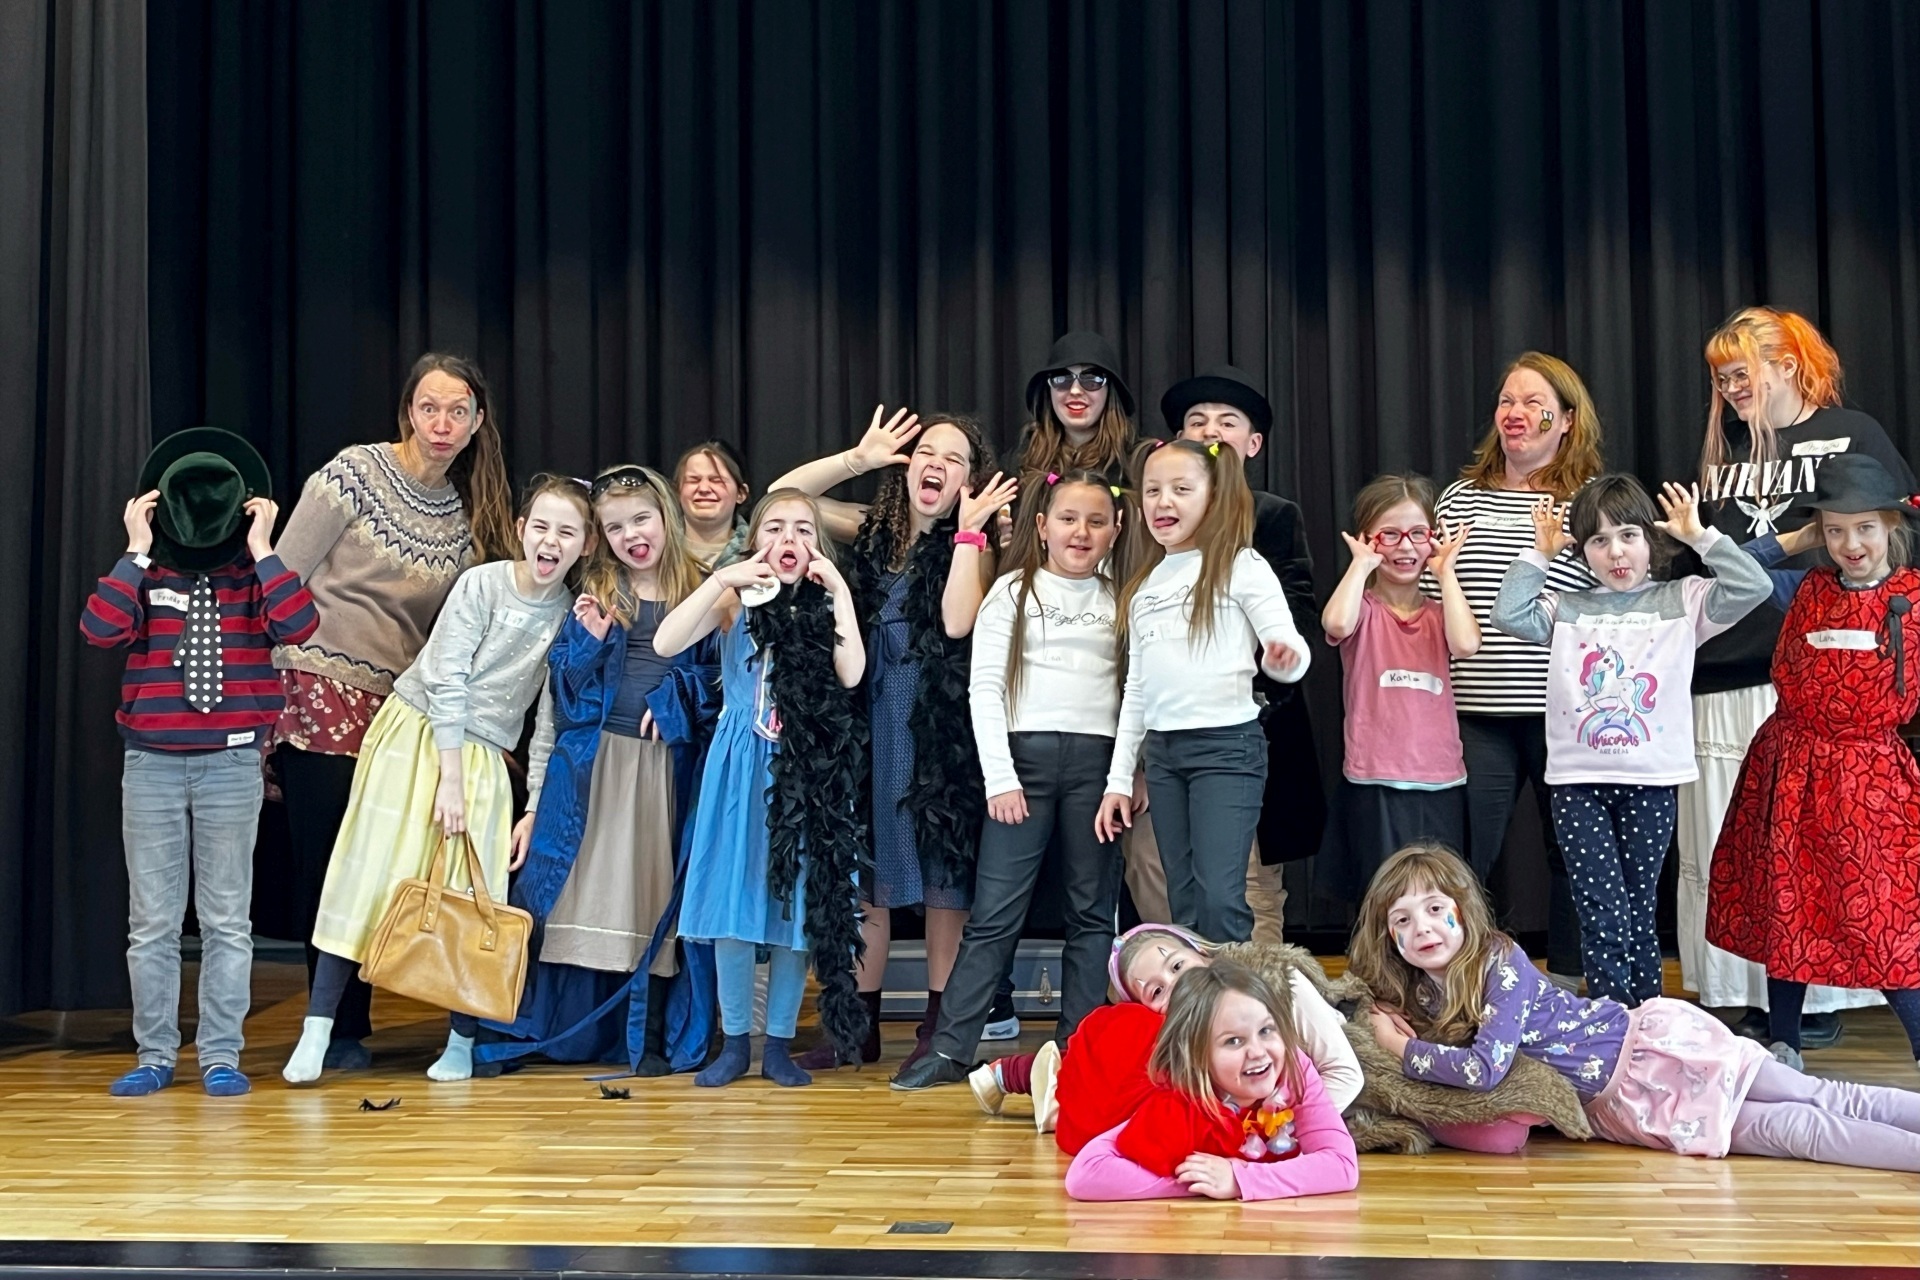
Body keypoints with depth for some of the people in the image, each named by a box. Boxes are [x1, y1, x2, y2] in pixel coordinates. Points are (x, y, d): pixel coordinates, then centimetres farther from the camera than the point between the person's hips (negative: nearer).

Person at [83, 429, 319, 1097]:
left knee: (226, 920, 4)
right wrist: (136, 551, -12)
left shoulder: (254, 578, 2)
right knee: (152, 922, 6)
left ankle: (221, 1056, 11)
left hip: (232, 766, -1)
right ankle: (155, 1055, 15)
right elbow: (99, 628, -15)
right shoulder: (146, 577, 3)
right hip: (151, 765, 1)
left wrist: (261, 546, -14)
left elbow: (297, 625, -17)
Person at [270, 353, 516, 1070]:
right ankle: (335, 1029, 9)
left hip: (402, 709, 5)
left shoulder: (471, 513, 10)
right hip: (321, 696, -5)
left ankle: (349, 1025, 15)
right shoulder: (355, 473, -5)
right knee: (327, 863, -2)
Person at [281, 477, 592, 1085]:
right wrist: (448, 778, -16)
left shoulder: (572, 614, -1)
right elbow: (445, 683, -13)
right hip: (416, 735, -3)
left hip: (481, 756, 3)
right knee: (371, 875, -3)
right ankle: (316, 1031, 1)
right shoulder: (482, 584, -12)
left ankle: (462, 1041, 15)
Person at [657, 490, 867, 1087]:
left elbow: (851, 673, -13)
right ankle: (735, 1041, 14)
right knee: (733, 904, 2)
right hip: (741, 768, 0)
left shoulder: (825, 606, 5)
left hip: (806, 771, 0)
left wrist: (840, 591, -11)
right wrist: (719, 580, -17)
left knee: (799, 904, 3)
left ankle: (779, 1042, 14)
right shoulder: (736, 601, 3)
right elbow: (665, 644, -12)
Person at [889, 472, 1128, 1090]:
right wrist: (1000, 777, -9)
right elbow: (984, 687, -2)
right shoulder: (1014, 592, 4)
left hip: (1098, 761, 3)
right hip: (1026, 756, -2)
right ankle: (950, 1049, 0)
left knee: (1093, 912, 5)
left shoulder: (1120, 600, 11)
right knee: (995, 912, -3)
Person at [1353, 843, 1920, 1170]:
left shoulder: (1500, 963, -22)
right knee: (1788, 1127, -1)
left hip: (1651, 1040, -6)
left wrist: (1404, 1049, -20)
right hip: (1621, 1106, 6)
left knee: (1817, 1097, -11)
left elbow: (1486, 1067, -31)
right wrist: (1396, 1029, -9)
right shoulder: (1419, 995, -1)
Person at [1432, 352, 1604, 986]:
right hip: (1477, 712, 1)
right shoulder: (1461, 498, 10)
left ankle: (1567, 995, 23)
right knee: (1462, 860, 2)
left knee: (1570, 855, 10)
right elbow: (1428, 600, 9)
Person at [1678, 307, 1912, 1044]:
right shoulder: (1722, 451, 17)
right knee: (1726, 850, 3)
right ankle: (1753, 1003, 11)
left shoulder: (1852, 437, 4)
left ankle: (1817, 1002, 9)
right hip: (1725, 677, 4)